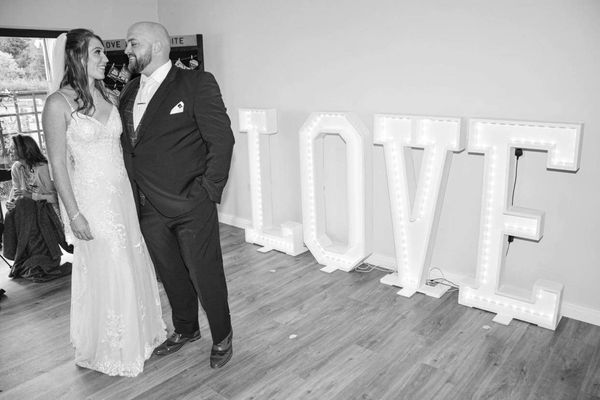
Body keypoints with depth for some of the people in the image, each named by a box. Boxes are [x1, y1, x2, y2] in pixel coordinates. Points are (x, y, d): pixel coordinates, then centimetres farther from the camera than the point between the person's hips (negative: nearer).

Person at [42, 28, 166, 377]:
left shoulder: (108, 96, 7)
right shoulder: (59, 104, -11)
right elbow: (58, 163, -11)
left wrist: (138, 190, 12)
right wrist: (73, 213, -13)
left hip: (122, 194, 6)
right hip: (90, 199, -6)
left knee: (134, 264, 14)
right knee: (105, 273, 5)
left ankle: (141, 334, 35)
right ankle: (110, 351, 28)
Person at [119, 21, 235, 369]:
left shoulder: (197, 83, -8)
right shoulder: (129, 92, 12)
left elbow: (222, 139, -11)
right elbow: (128, 146, 14)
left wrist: (209, 191, -12)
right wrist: (134, 195, 6)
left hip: (192, 206, -6)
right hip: (150, 208, 6)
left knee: (205, 275, 5)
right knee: (171, 275, 19)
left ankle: (222, 337, 29)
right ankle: (185, 330, 42)